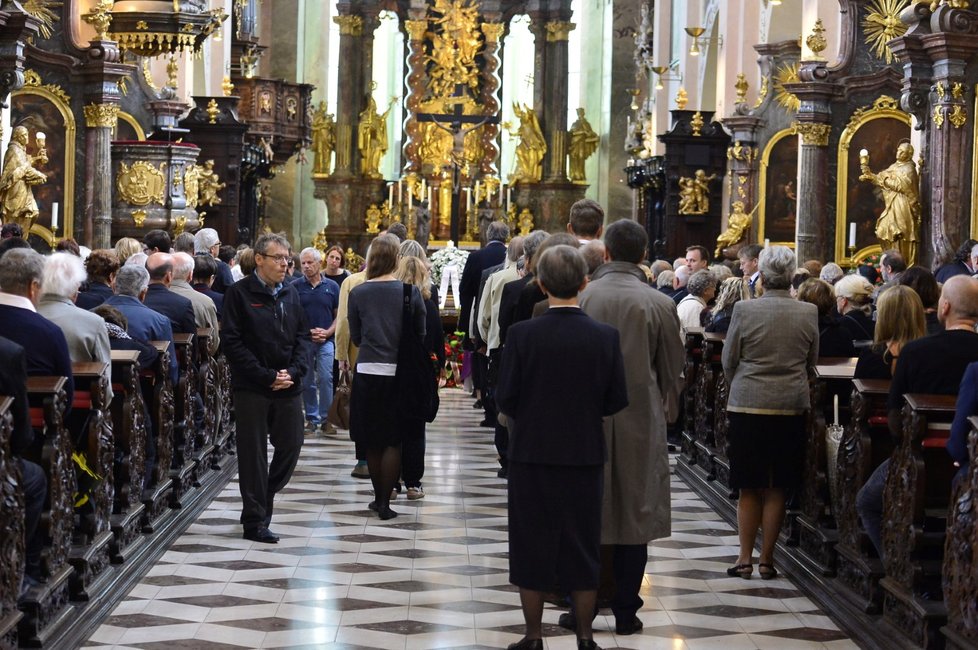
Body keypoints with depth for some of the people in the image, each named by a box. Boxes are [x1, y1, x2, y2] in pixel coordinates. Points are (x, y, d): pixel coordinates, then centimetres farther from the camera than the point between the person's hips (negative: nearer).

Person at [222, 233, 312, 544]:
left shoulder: (290, 293, 11)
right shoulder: (239, 293, -6)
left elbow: (303, 337, 12)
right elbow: (233, 342, -11)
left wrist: (294, 372, -6)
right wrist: (267, 376, -15)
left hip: (289, 387, 5)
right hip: (252, 388, -5)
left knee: (291, 445, 9)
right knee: (253, 454, 1)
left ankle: (262, 498, 30)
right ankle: (255, 521, 8)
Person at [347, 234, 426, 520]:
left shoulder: (358, 292, -3)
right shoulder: (410, 291, -6)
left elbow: (355, 337, 6)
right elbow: (421, 334, 2)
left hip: (367, 371, 1)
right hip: (399, 373, -1)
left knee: (372, 441, 14)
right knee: (393, 441, 5)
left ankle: (378, 498, 21)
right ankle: (385, 503, 3)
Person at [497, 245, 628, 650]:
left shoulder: (522, 334, -14)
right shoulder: (605, 336, -9)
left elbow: (506, 399, -10)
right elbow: (617, 400, -4)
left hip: (533, 453, -1)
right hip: (586, 454, 2)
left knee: (532, 545, 10)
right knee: (583, 547, 12)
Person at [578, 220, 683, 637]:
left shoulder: (582, 298, -8)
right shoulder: (659, 305, -8)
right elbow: (672, 369, 2)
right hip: (640, 419, -1)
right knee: (635, 515, 7)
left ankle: (581, 606, 16)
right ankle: (626, 612, 10)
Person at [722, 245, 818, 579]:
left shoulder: (744, 310, -10)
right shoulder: (809, 313, -5)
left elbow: (729, 360, 0)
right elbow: (812, 359, 9)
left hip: (747, 405, -1)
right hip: (791, 406, 1)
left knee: (749, 489, 9)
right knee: (776, 489, 9)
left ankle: (745, 558, 9)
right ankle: (766, 559, 13)